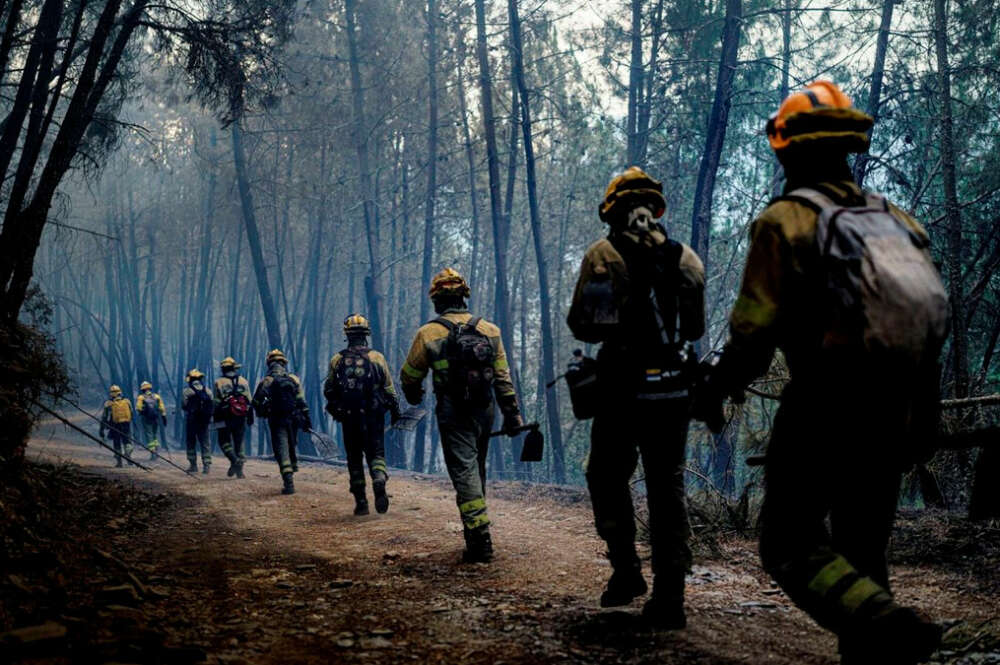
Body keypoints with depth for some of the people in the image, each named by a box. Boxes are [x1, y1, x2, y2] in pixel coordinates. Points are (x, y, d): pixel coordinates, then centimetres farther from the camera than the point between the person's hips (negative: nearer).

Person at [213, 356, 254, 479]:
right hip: (241, 418, 3)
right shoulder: (244, 381, 8)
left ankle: (234, 460, -20)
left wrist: (215, 418, 5)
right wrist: (250, 417, 13)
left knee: (224, 441, 5)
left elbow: (215, 403, -2)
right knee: (239, 443, 10)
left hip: (225, 417, -3)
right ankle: (239, 471, 7)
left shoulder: (218, 382, 0)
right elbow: (249, 401, 8)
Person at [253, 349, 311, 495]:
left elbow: (257, 402, -2)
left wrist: (262, 414, 18)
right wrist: (306, 420, 1)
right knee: (291, 447, 26)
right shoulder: (294, 379, 2)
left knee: (282, 450, -5)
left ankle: (289, 483, -14)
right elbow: (302, 402, -2)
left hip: (277, 421, -3)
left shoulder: (266, 382, -4)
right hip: (293, 420, 3)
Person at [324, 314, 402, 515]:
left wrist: (335, 409, 23)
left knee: (354, 457, 11)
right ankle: (379, 481, -25)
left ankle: (360, 502, 9)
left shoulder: (337, 360, 1)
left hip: (349, 417, 1)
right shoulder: (377, 357, -3)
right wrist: (395, 410, 9)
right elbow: (389, 389, -2)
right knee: (376, 453, 7)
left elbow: (329, 390, 6)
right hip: (373, 415, -1)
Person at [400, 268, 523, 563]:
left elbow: (409, 376, 5)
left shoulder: (428, 334, -6)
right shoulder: (489, 330, 4)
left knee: (464, 473, -6)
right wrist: (512, 413, 9)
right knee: (477, 470, 19)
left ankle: (480, 541, -15)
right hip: (485, 411, 4)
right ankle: (476, 530, 30)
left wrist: (414, 396, 27)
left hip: (453, 416, -4)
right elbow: (503, 377, 4)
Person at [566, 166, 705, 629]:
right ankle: (669, 597, 4)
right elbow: (696, 328, 13)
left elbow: (582, 326, -5)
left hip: (622, 387, -3)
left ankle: (626, 570, 7)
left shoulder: (603, 257, -5)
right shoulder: (687, 258, 6)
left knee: (608, 478, 15)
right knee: (667, 487, 7)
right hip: (674, 389, 3)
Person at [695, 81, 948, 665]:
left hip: (820, 409, -6)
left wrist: (716, 390, 2)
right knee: (863, 550, 17)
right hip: (891, 416, 7)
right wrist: (922, 420, 19)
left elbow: (756, 327, -14)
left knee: (792, 545, -1)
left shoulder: (787, 220, -7)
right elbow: (934, 318, 12)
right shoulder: (899, 221, 13)